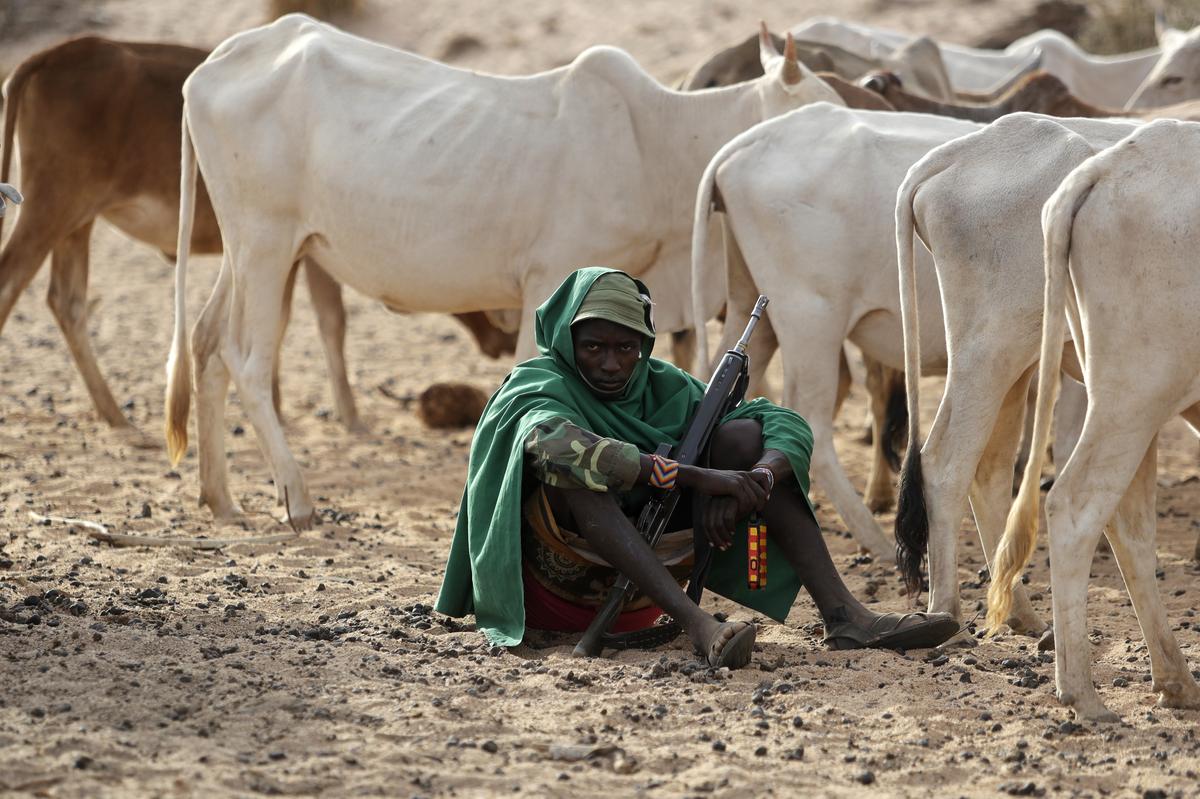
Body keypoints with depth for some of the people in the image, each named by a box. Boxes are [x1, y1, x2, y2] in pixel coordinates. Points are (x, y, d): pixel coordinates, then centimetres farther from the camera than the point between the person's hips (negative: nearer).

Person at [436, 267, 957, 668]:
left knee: (742, 434, -6)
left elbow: (789, 428, -1)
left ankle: (842, 616, -20)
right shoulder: (538, 385, -8)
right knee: (569, 465, -32)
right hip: (560, 582, -5)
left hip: (651, 566, 5)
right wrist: (697, 477, -37)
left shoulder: (659, 387, 7)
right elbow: (553, 442, -35)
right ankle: (697, 625, -48)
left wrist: (751, 482, -25)